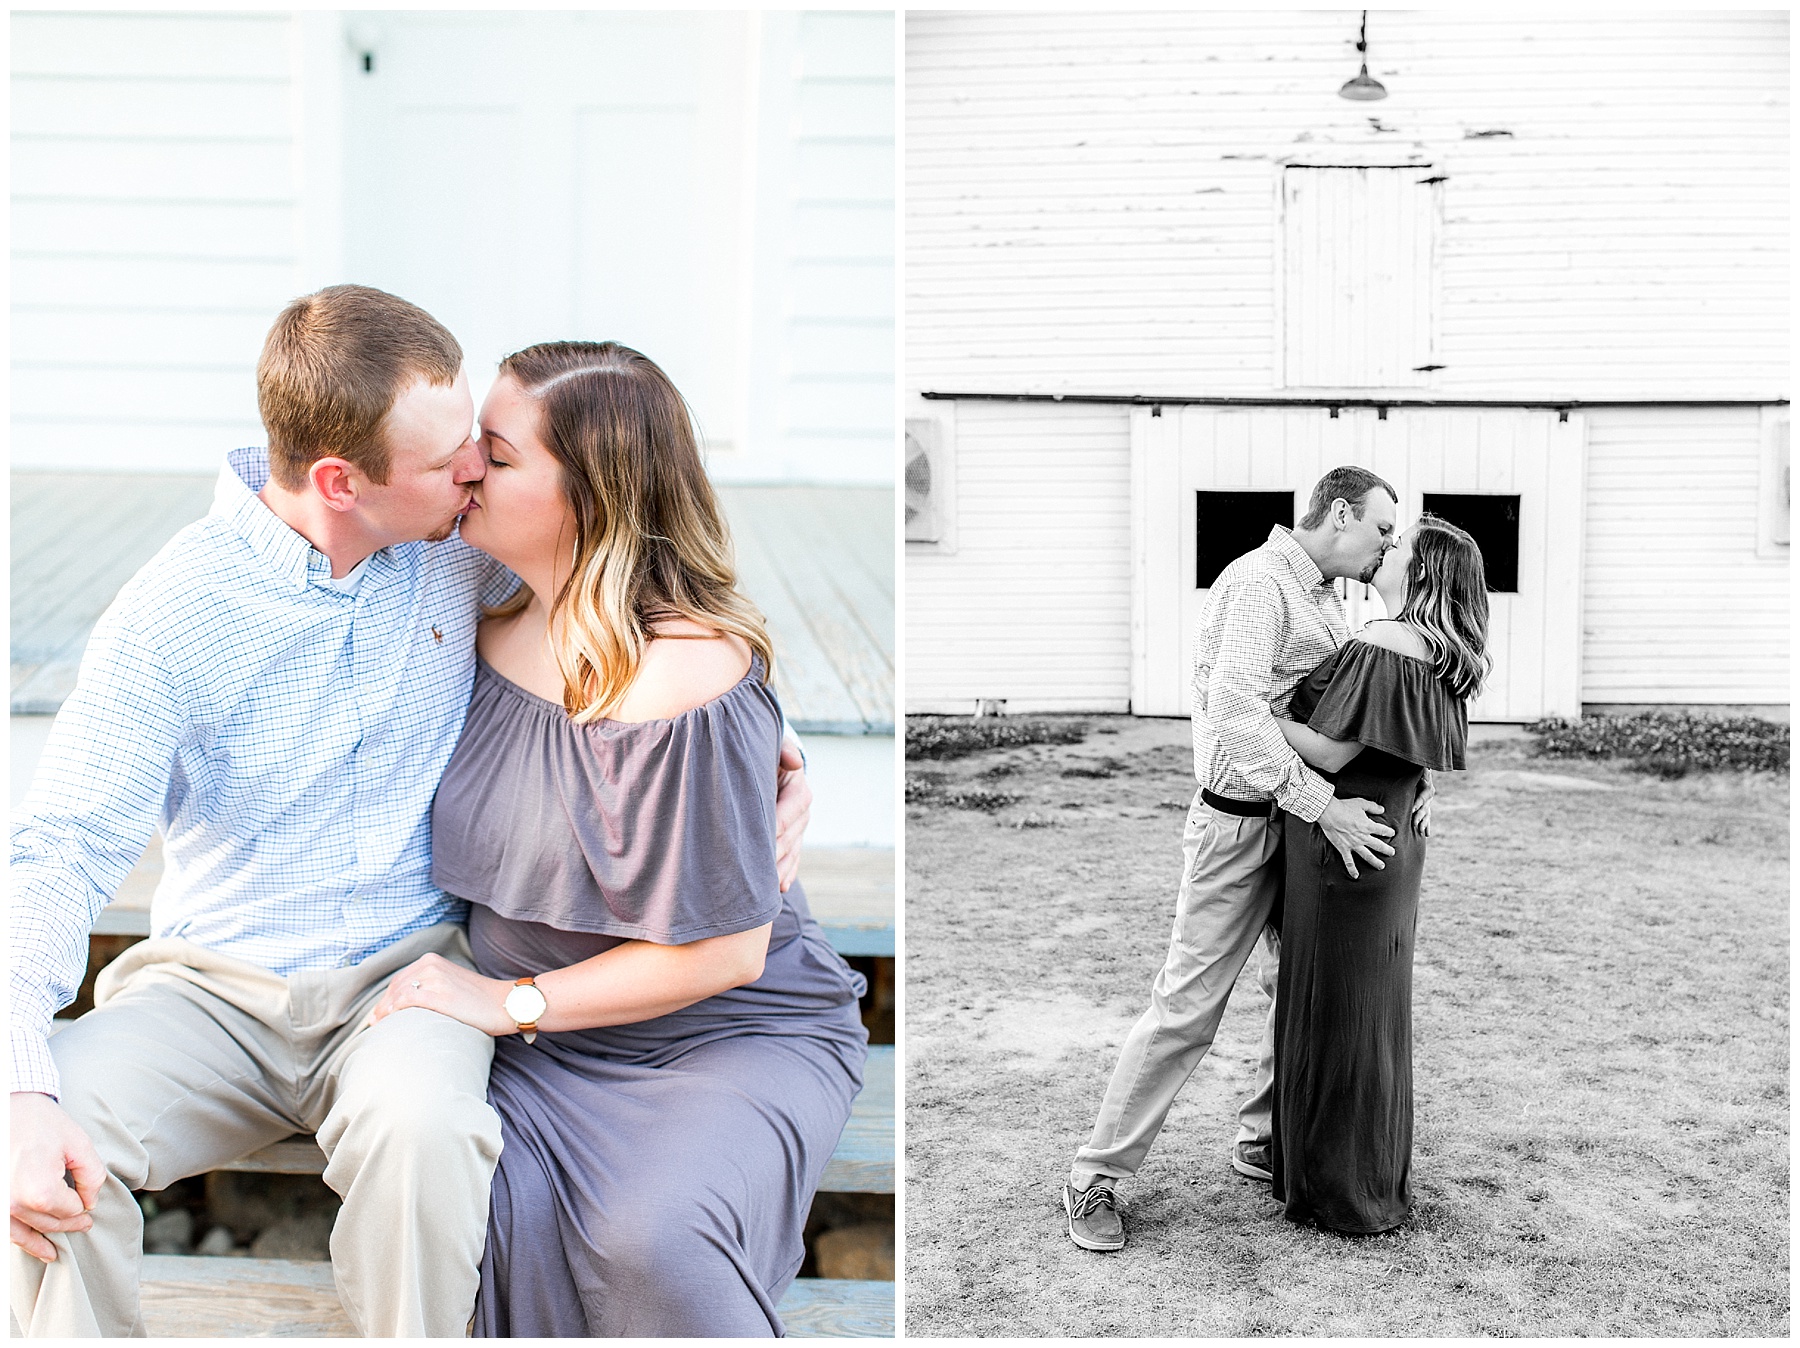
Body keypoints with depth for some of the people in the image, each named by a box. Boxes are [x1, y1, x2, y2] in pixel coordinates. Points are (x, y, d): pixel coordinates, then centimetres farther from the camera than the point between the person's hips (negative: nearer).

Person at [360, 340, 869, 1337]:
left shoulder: (683, 681, -24)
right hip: (547, 1044, 6)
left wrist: (511, 1002, -13)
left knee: (649, 1239, -31)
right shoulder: (501, 627, 1)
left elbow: (724, 952, -19)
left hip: (731, 1036, -5)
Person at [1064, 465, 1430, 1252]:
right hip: (1240, 824, -9)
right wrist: (1322, 806, -29)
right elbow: (1236, 713, -29)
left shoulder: (1324, 599, 15)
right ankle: (1095, 1179, 4)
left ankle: (1263, 1141, 31)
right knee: (1188, 1004, -6)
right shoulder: (1259, 581, -17)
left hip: (1303, 819, 9)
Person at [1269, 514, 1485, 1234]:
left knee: (1336, 1012, 3)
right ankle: (1377, 1182, 31)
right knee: (1369, 1010, 18)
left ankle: (1346, 1194, 15)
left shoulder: (1383, 644, -20)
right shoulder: (1434, 653, 9)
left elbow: (1333, 752, -21)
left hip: (1342, 850, -9)